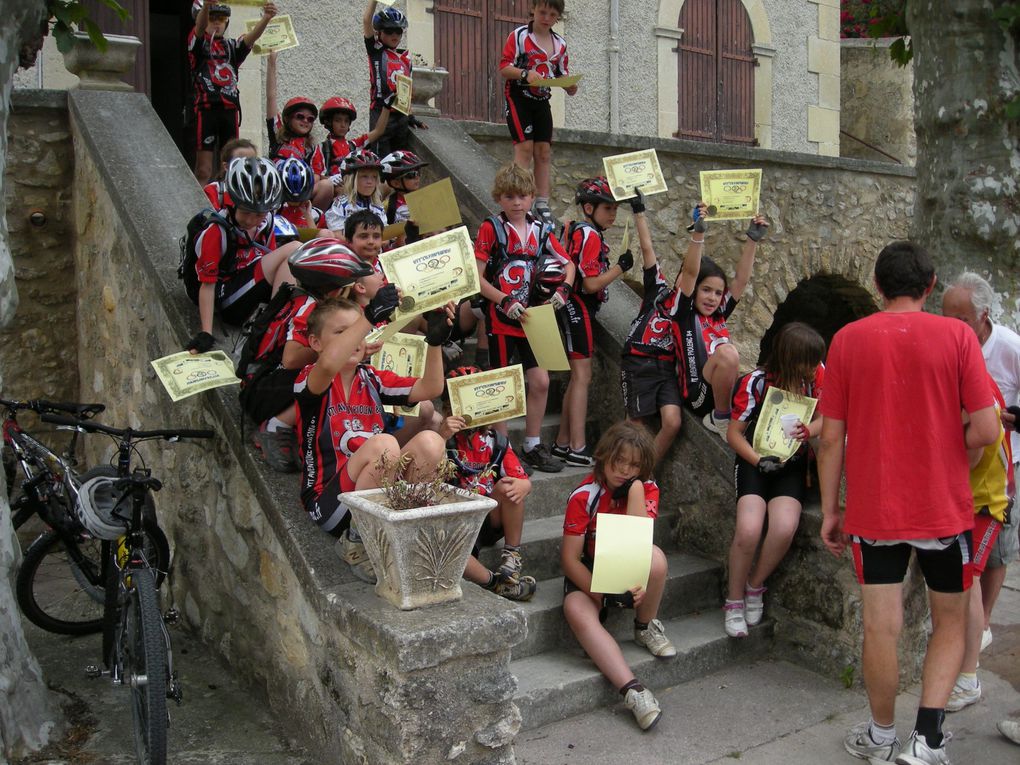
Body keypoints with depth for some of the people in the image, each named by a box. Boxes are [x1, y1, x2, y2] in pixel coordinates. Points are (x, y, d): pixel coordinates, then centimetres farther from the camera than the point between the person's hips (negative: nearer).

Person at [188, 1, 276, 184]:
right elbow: (200, 26, -14)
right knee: (204, 171, -8)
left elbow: (252, 36, -3)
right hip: (206, 109, -4)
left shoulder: (232, 47, 17)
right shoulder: (198, 43, 8)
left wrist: (266, 18, -25)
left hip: (230, 109, 4)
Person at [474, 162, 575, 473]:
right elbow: (477, 277, -11)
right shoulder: (491, 228, -6)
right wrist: (506, 301, -20)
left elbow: (568, 264, 16)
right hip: (501, 317, -5)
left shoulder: (539, 230, 8)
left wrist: (562, 289, -3)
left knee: (540, 381, 5)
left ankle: (533, 447, 19)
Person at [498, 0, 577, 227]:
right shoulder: (519, 36, -6)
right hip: (518, 96, -5)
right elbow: (504, 67, -11)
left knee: (544, 150, 2)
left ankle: (542, 204, 6)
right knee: (525, 146, -15)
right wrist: (525, 74, -28)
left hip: (542, 100, 5)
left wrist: (570, 86, -11)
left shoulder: (560, 44, 9)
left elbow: (562, 75, 12)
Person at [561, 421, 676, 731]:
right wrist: (600, 594, -27)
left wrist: (635, 489, -28)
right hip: (590, 573, -1)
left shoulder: (646, 489, -8)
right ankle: (632, 690, -39)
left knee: (655, 557, -34)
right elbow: (569, 557, -16)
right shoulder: (584, 496, -14)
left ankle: (646, 628, -6)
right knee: (576, 609, -35)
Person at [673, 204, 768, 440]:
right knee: (727, 352, -32)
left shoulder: (719, 314, 19)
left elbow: (742, 279, 13)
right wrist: (698, 233, -22)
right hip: (698, 397, -5)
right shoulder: (684, 313, 3)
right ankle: (720, 419, -15)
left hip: (724, 392, 5)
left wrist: (753, 239, 7)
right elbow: (690, 272, -11)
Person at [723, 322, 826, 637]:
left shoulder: (816, 375, -5)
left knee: (784, 528, -25)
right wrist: (760, 461, -22)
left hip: (792, 463, 2)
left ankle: (755, 586, 4)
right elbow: (734, 433, -7)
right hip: (754, 460, -2)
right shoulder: (756, 382, -13)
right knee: (749, 529, -25)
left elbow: (823, 419, 6)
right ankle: (734, 600, 0)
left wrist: (808, 431, -18)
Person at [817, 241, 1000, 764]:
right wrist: (944, 448, 10)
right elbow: (985, 431, -11)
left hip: (872, 510, 1)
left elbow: (831, 437, -3)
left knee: (881, 628, 8)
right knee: (950, 623, 17)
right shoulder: (956, 335, -6)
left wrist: (829, 510, 5)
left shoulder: (848, 339, -3)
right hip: (944, 507, 0)